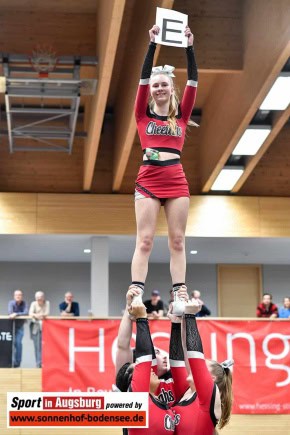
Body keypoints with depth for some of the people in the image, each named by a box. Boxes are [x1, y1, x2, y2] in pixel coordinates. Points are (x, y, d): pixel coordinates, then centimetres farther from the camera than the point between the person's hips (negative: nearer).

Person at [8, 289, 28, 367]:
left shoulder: (24, 303, -6)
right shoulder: (11, 303, -10)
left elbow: (26, 313, -20)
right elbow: (10, 313, -25)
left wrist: (17, 314, -30)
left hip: (20, 326, 1)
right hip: (12, 325, -1)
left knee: (18, 343, -8)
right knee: (13, 343, -7)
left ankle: (17, 362, -2)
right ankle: (12, 361, -1)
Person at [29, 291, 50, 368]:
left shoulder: (47, 303, 4)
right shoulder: (33, 303, 5)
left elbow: (47, 313, -6)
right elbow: (30, 313, -8)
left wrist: (42, 315, -28)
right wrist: (36, 315, -29)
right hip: (36, 326, 1)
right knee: (37, 345, -4)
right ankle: (38, 363, -1)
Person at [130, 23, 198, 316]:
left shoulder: (181, 114, 12)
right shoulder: (143, 114, 9)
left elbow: (193, 81, 4)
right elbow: (143, 77, -1)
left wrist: (189, 47, -2)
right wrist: (152, 45, -8)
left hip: (176, 180, 2)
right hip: (148, 179, -2)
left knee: (177, 240, 2)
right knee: (144, 240, -6)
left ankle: (178, 296, 2)